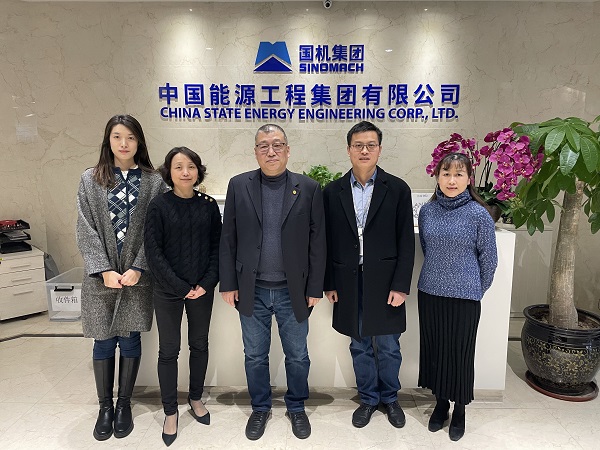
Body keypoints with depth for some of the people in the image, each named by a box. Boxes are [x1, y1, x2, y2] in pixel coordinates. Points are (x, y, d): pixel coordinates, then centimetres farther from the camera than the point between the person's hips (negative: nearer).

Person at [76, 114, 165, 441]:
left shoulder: (153, 182, 0)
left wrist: (137, 269, -13)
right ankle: (104, 406, 29)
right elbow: (86, 230, -2)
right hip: (101, 278, 1)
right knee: (103, 343, 10)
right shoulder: (90, 179, 3)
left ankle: (124, 404, 29)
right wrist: (104, 270, -12)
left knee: (130, 341, 10)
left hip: (137, 277, 0)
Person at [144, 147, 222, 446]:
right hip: (168, 290, -2)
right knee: (169, 350, 8)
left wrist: (207, 283, -9)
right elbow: (153, 251, -9)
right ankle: (170, 411, 26)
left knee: (199, 344, 15)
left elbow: (217, 247, 2)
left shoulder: (209, 205, -1)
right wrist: (180, 286, -13)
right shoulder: (158, 206, -7)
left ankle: (196, 398, 36)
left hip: (202, 288, 2)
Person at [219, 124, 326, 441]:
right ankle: (260, 408, 40)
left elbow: (317, 242, -3)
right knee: (255, 356, 17)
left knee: (297, 356, 15)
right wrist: (228, 283, -2)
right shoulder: (239, 185, -1)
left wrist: (315, 289, -4)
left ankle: (296, 407, 40)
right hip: (252, 292, 1)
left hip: (293, 292, 0)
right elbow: (228, 239, 1)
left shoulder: (309, 188, -3)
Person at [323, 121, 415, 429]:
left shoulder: (397, 189, -3)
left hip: (385, 283, -1)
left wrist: (401, 286, -8)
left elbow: (406, 241, -4)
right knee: (359, 346, 15)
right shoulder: (333, 192, 2)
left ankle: (390, 398, 37)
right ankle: (368, 399, 36)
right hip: (349, 284, 2)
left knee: (388, 347, 12)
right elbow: (328, 242, 4)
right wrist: (329, 284, 2)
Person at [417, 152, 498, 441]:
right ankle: (440, 403, 35)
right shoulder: (427, 211, 0)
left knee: (460, 352, 9)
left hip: (464, 297, -3)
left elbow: (489, 259, -1)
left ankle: (459, 410, 31)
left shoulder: (479, 214, -10)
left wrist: (476, 291, 6)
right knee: (434, 349, 14)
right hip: (430, 292, 3)